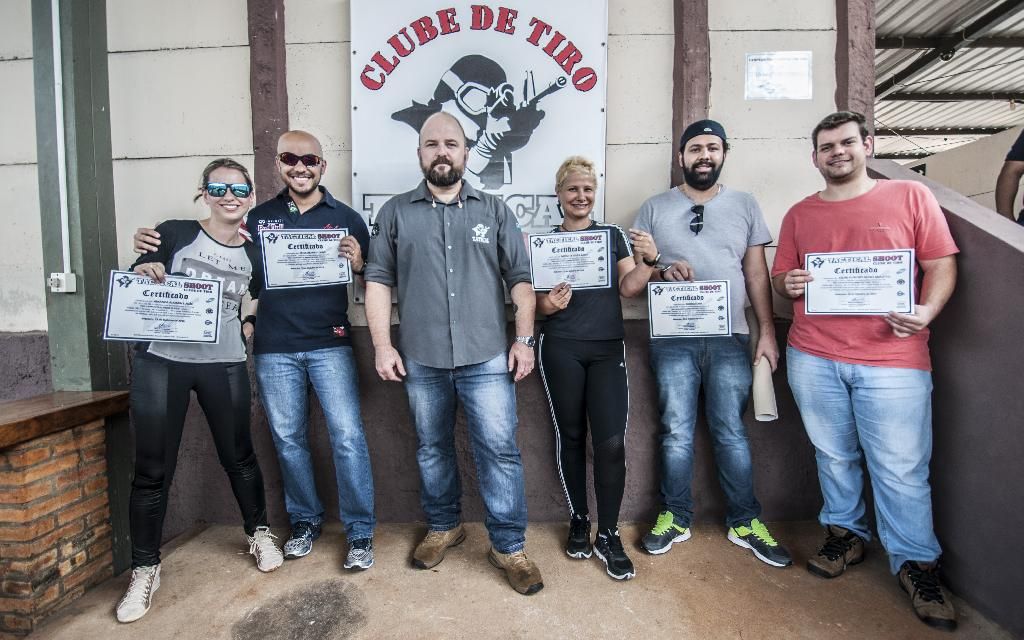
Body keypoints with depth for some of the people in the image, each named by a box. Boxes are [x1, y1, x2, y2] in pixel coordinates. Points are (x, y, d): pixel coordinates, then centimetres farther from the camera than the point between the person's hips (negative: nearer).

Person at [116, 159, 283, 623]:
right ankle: (144, 570, 20)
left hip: (224, 365, 2)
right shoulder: (175, 234, -1)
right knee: (152, 470, 4)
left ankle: (259, 533, 32)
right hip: (160, 362, -1)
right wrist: (142, 272, -15)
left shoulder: (253, 255, 5)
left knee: (238, 455, 11)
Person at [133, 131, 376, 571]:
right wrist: (155, 245, -2)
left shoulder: (346, 218, 3)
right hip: (274, 348, 3)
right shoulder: (258, 217, 9)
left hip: (330, 344, -2)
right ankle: (304, 521, 30)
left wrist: (357, 263, -17)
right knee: (287, 438, 11)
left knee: (347, 435, -6)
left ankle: (360, 532, 8)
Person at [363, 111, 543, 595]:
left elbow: (520, 278, 5)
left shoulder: (494, 210, 8)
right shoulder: (395, 212, 7)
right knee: (432, 449, 15)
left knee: (500, 451, 0)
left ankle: (508, 546, 16)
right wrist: (382, 345, -2)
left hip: (486, 358, -1)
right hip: (421, 360, 1)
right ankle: (443, 527, 36)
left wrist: (524, 339, -3)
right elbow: (378, 281, 5)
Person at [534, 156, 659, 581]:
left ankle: (608, 536, 11)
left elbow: (629, 287, 2)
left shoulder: (613, 234, 11)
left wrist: (649, 260, -16)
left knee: (612, 442, -4)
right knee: (571, 436, 8)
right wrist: (548, 305, -17)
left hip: (608, 348, 1)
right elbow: (536, 300, 5)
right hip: (561, 349, -1)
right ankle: (578, 521, 26)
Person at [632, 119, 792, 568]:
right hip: (673, 340, 0)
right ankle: (675, 518, 21)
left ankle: (745, 522, 22)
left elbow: (756, 273, 8)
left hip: (730, 338, 1)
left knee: (731, 433, 6)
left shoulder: (745, 205, 11)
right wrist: (662, 272, -15)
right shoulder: (655, 209, 7)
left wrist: (767, 331, 1)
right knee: (677, 434, 5)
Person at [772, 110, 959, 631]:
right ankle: (845, 534, 33)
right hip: (813, 358, 2)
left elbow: (941, 265, 3)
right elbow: (780, 277, 14)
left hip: (893, 359, -2)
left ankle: (916, 563, 21)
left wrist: (927, 311, -15)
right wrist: (789, 283, -9)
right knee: (834, 456, 13)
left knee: (902, 469, 2)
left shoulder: (911, 197, 6)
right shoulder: (800, 214, 12)